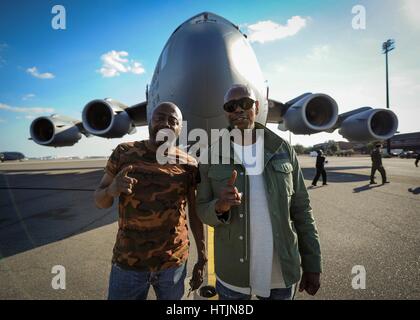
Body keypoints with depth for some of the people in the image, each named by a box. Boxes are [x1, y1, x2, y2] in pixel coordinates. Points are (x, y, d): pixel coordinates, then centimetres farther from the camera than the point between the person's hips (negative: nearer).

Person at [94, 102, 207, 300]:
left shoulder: (188, 164, -5)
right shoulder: (124, 153, -5)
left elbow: (195, 213, 1)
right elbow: (100, 201, 0)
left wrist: (202, 258, 3)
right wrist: (112, 189, -23)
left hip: (174, 262, 1)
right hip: (128, 263, 0)